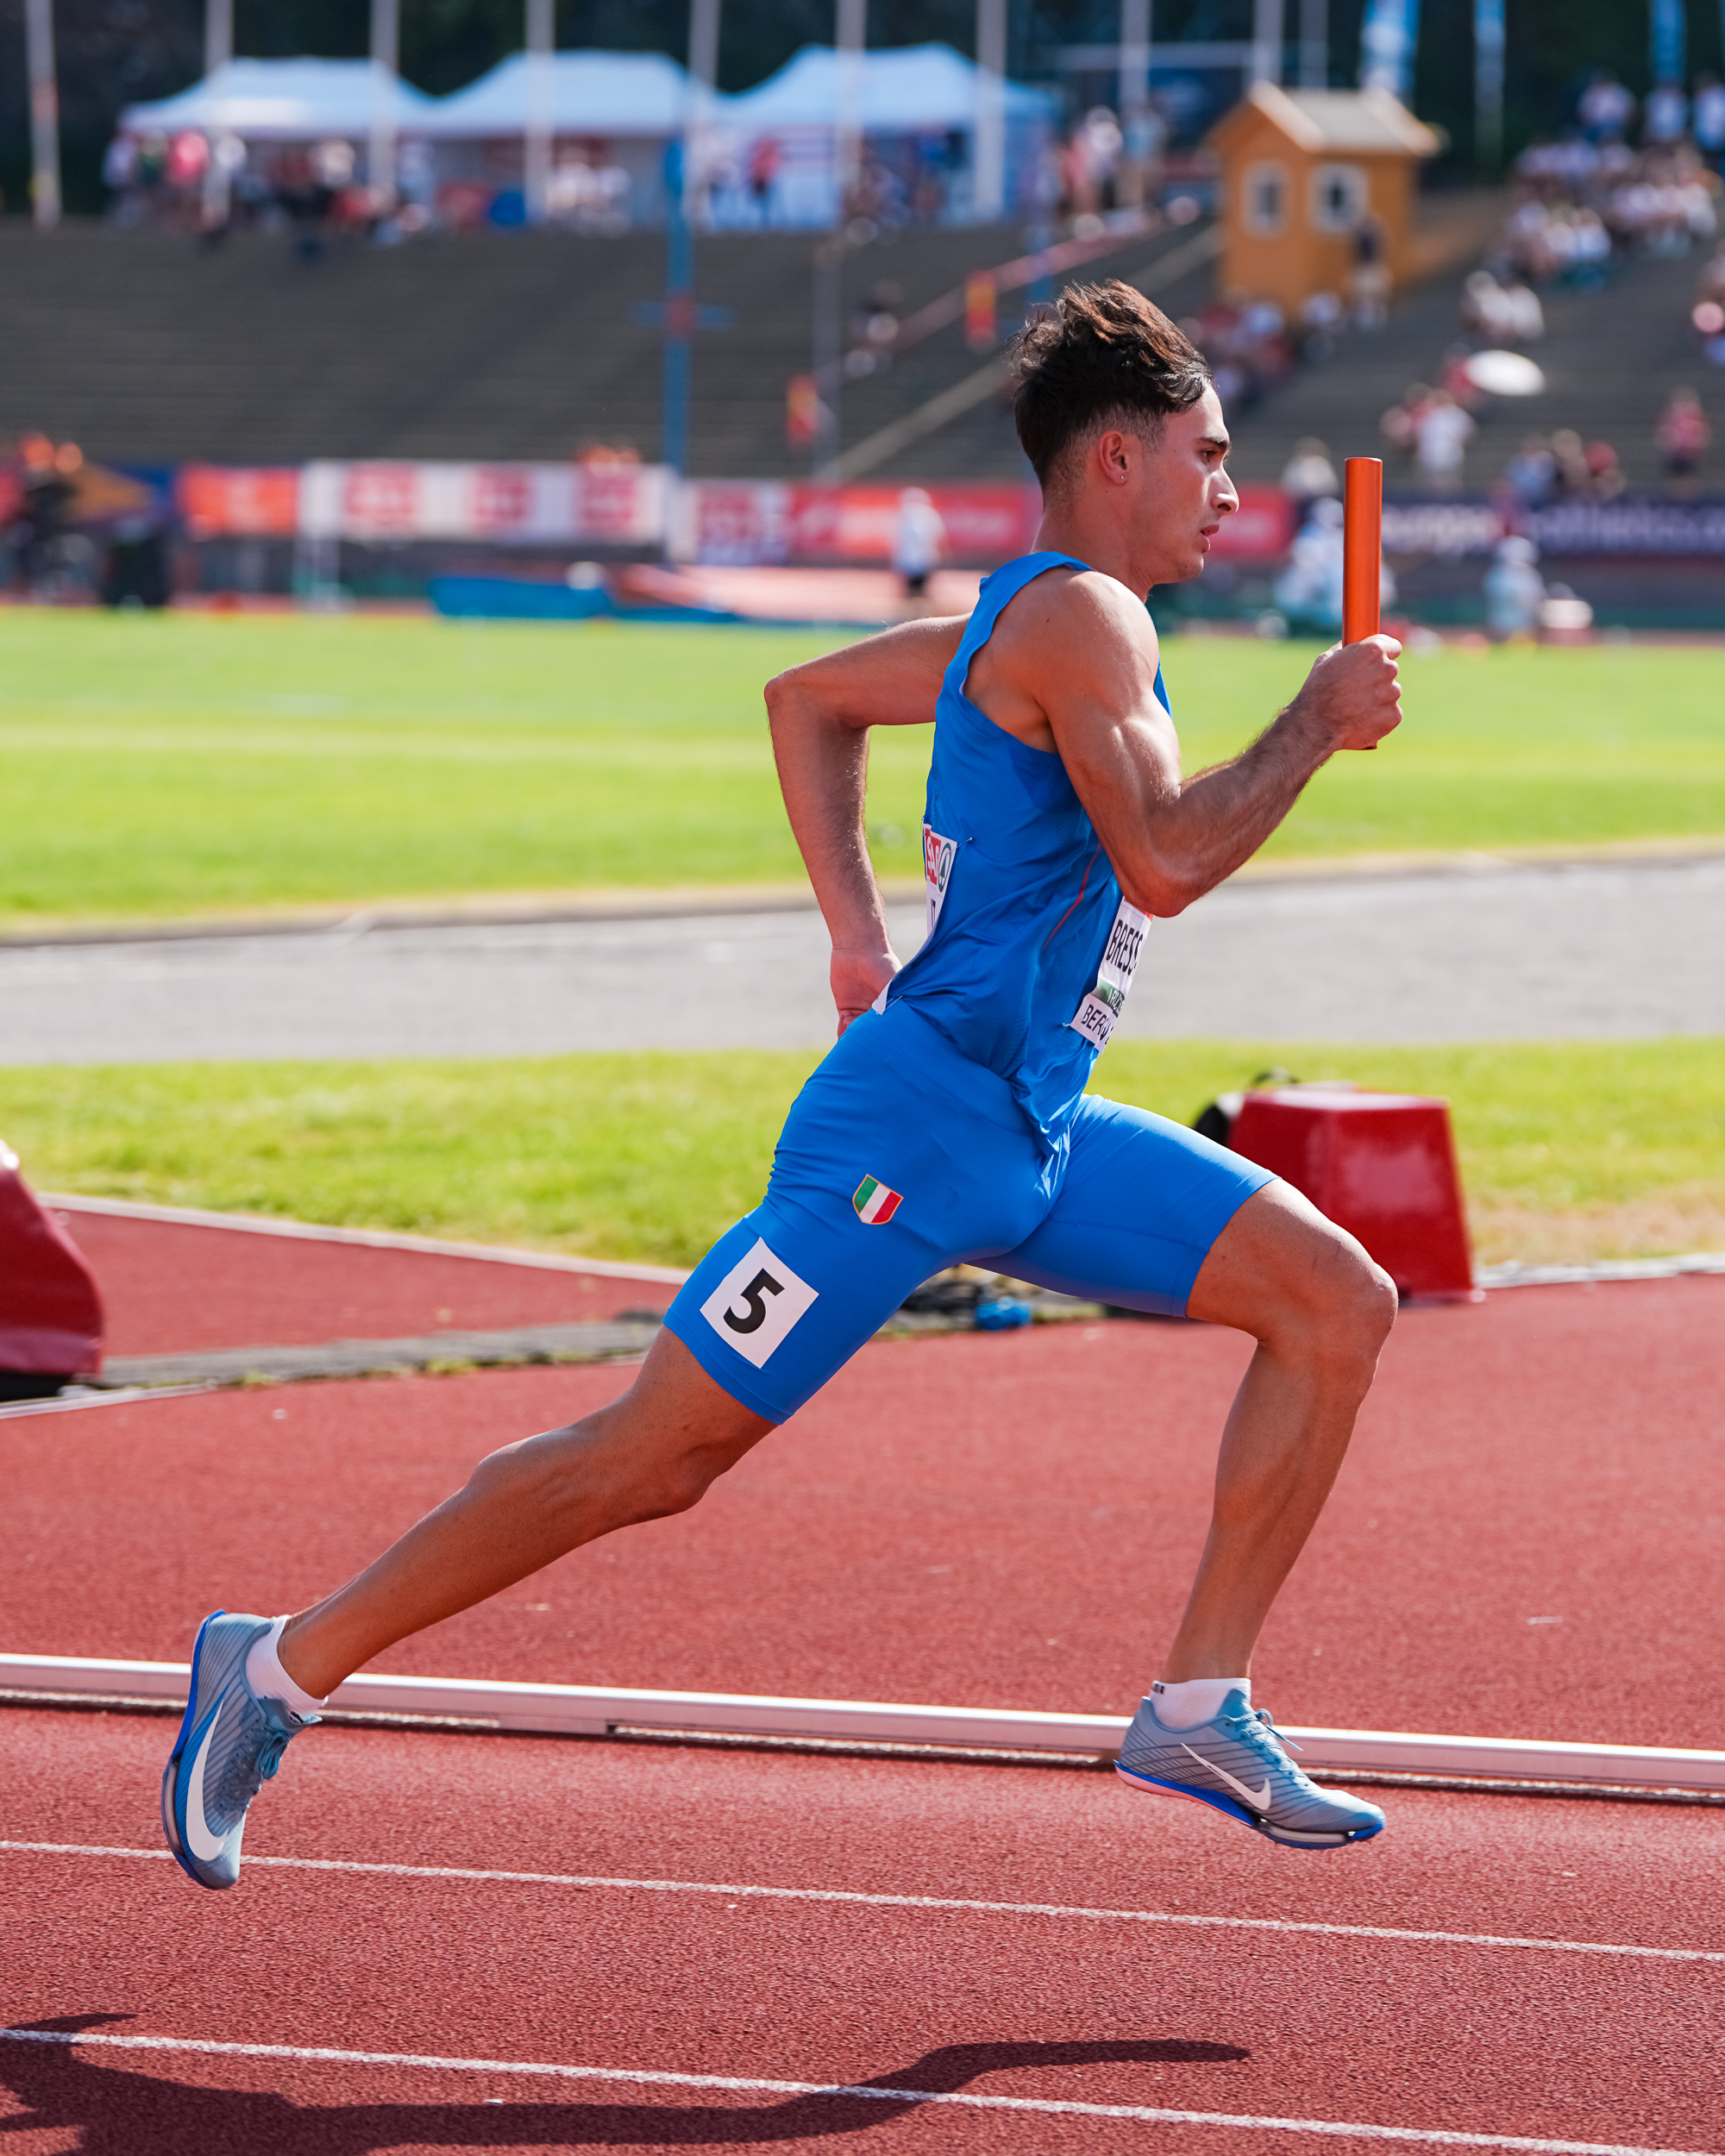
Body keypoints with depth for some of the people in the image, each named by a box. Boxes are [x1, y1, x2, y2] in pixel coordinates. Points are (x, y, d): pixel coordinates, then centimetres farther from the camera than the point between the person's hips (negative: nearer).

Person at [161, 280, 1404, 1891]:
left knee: (1338, 1300, 3)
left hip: (1034, 1136, 10)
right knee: (651, 1456, -5)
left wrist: (855, 928, 23)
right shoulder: (1082, 616, -14)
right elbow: (1163, 861, -26)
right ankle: (282, 1668, 5)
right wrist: (1319, 722, -14)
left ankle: (1199, 1708, 4)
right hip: (921, 1117, -10)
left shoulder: (1027, 626, 15)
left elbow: (808, 696, 28)